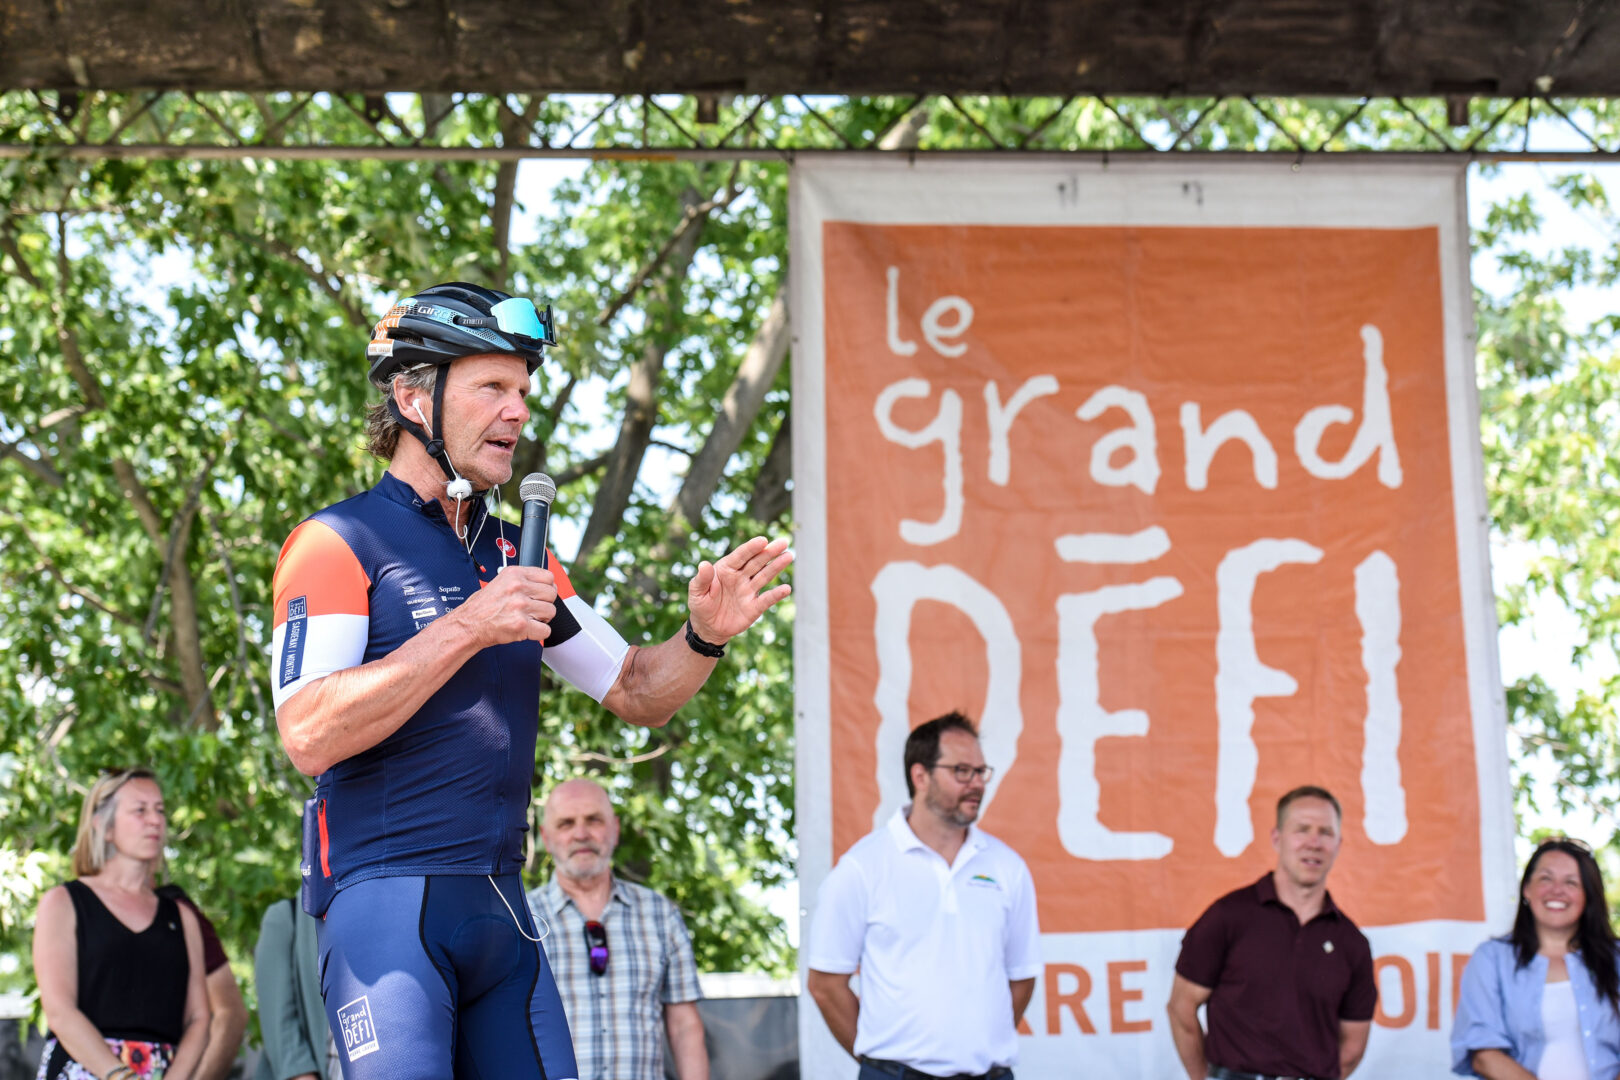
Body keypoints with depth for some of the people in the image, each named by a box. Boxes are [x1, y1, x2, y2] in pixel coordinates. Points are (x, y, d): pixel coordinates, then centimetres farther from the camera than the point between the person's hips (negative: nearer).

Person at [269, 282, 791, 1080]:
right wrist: (468, 629, -21)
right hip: (385, 897, -6)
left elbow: (634, 693, 20)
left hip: (498, 903, 7)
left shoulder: (517, 557, 17)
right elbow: (309, 735, -17)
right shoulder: (339, 542, -4)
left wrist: (703, 638, -2)